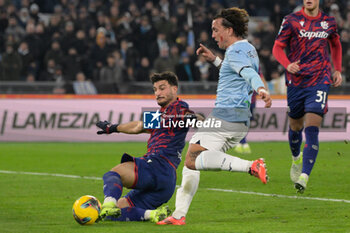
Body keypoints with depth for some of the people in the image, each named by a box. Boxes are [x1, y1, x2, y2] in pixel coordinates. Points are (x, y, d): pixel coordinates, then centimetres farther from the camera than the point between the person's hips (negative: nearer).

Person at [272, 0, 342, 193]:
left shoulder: (328, 22, 6)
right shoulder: (292, 21, -2)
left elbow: (336, 45, 25)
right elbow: (277, 47, 0)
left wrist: (337, 70, 16)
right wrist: (288, 65, -19)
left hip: (319, 81, -1)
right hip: (296, 81, 1)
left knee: (312, 129, -15)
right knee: (295, 127, 14)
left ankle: (304, 176, -20)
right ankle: (296, 159, 46)